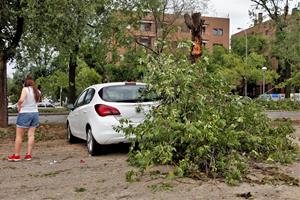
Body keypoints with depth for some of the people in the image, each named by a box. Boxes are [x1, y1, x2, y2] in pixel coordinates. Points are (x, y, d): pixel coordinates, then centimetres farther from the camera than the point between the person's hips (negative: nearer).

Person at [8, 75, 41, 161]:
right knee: (31, 135, 5)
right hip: (35, 113, 5)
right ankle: (28, 155, 6)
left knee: (19, 135, 3)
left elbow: (21, 100, -23)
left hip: (25, 113, -5)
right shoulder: (37, 91, 9)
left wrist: (19, 106, -8)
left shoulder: (25, 89, -8)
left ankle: (16, 155, 6)